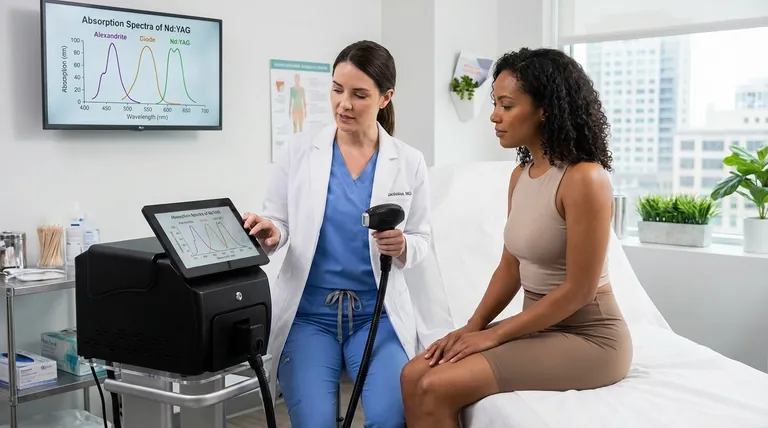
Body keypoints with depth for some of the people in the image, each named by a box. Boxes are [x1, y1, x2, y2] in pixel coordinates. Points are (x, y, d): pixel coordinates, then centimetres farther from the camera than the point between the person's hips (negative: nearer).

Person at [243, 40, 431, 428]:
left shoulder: (409, 162, 0)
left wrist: (402, 247, -17)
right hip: (309, 312, 0)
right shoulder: (299, 150, -1)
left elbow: (421, 239, 7)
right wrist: (269, 235, -20)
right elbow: (278, 221, 4)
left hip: (376, 313, 0)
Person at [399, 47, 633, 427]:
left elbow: (579, 289, -20)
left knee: (439, 388, -20)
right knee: (414, 375, -6)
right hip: (539, 327, 8)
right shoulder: (521, 175, 6)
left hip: (588, 338, -8)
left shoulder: (585, 178, -20)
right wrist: (473, 326, -2)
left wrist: (494, 335, -15)